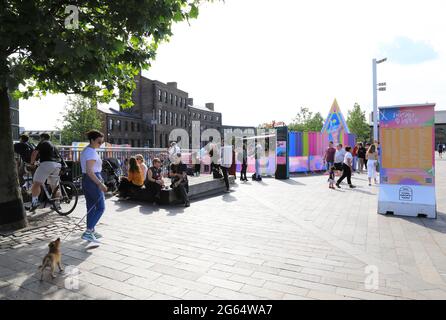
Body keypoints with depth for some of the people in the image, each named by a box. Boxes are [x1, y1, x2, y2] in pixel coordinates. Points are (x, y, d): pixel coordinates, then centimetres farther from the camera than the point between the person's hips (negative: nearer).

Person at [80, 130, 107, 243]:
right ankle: (88, 232, -6)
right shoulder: (92, 152, -17)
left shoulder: (86, 150, 15)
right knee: (100, 207, -4)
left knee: (91, 207, 16)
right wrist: (100, 184, -28)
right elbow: (89, 171, -24)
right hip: (93, 180, -10)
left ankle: (92, 231, 24)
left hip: (85, 179, 10)